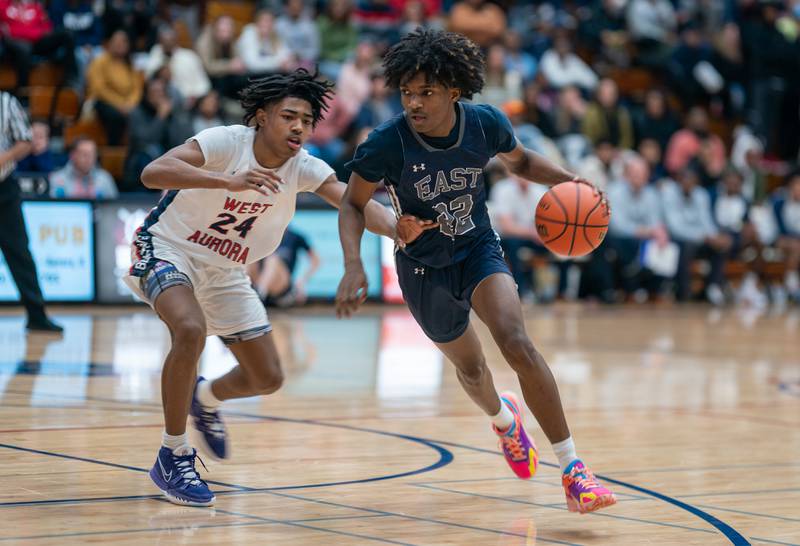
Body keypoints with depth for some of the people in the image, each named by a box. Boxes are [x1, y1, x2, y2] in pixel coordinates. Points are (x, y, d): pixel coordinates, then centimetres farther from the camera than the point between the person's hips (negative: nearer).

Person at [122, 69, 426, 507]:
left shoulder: (303, 168, -12)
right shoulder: (227, 142, -26)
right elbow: (153, 173, -40)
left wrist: (399, 229, -47)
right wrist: (230, 181, -53)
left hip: (225, 271, 6)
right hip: (168, 249, -6)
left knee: (267, 379, 6)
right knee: (191, 330, -35)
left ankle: (206, 398, 41)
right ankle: (172, 457, -19)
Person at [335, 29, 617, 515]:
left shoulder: (487, 124, -18)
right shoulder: (387, 144, -24)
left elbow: (520, 160, 6)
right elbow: (353, 205, -8)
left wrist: (567, 180, -12)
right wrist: (354, 266, -24)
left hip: (479, 250, 0)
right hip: (424, 267, 0)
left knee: (517, 343, -25)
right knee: (470, 368, 17)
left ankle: (573, 471, -20)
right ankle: (504, 420, 57)